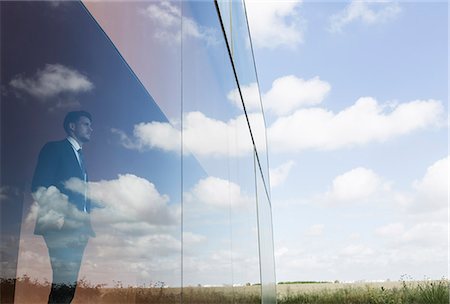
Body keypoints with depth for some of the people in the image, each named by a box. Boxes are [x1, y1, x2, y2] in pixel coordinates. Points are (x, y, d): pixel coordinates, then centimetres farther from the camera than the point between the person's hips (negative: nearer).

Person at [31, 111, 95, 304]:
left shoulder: (80, 156, 25)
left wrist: (87, 223, 9)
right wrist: (58, 219, -15)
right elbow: (40, 187, -8)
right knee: (64, 280, -14)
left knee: (68, 281, 4)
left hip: (77, 229, 7)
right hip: (61, 228, -7)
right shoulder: (54, 148, 3)